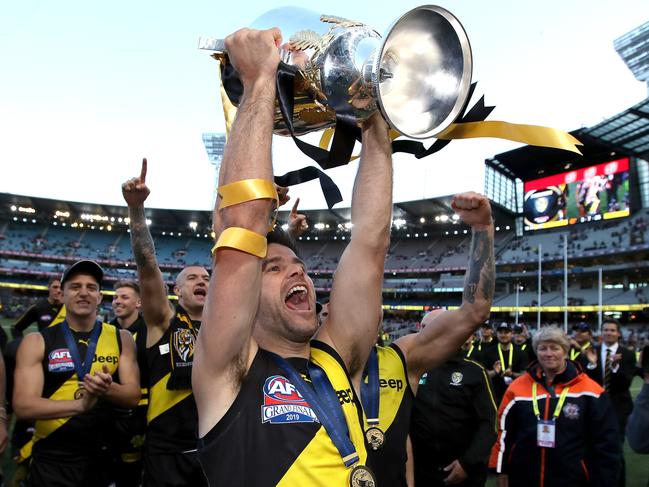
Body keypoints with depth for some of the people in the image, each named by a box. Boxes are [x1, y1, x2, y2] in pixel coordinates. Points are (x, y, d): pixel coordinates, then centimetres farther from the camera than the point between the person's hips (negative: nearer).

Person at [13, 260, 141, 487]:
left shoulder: (120, 339, 3)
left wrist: (108, 390, -24)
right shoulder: (37, 342, -3)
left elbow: (133, 396, -1)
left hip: (105, 458, 2)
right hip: (52, 460, -2)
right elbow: (23, 405, -12)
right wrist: (79, 404, -28)